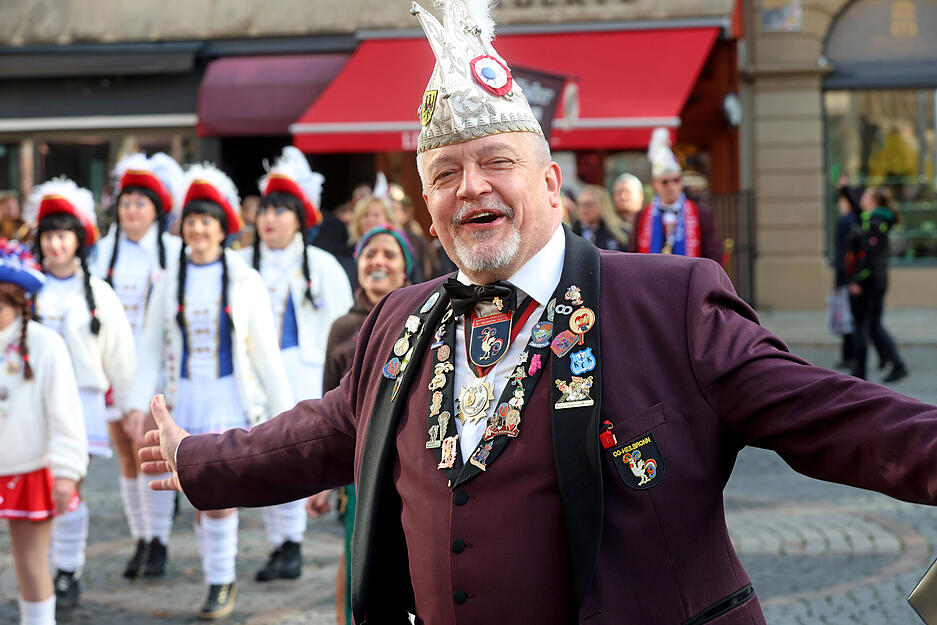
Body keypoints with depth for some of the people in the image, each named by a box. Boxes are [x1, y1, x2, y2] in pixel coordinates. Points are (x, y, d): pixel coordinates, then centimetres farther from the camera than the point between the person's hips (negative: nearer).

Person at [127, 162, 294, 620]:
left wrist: (282, 409, 2)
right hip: (186, 397, 3)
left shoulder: (244, 281, -1)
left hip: (231, 397, -3)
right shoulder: (169, 282, 5)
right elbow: (152, 348, 7)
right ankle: (220, 581, 22)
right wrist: (138, 403, -3)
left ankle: (221, 582, 2)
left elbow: (266, 352, 2)